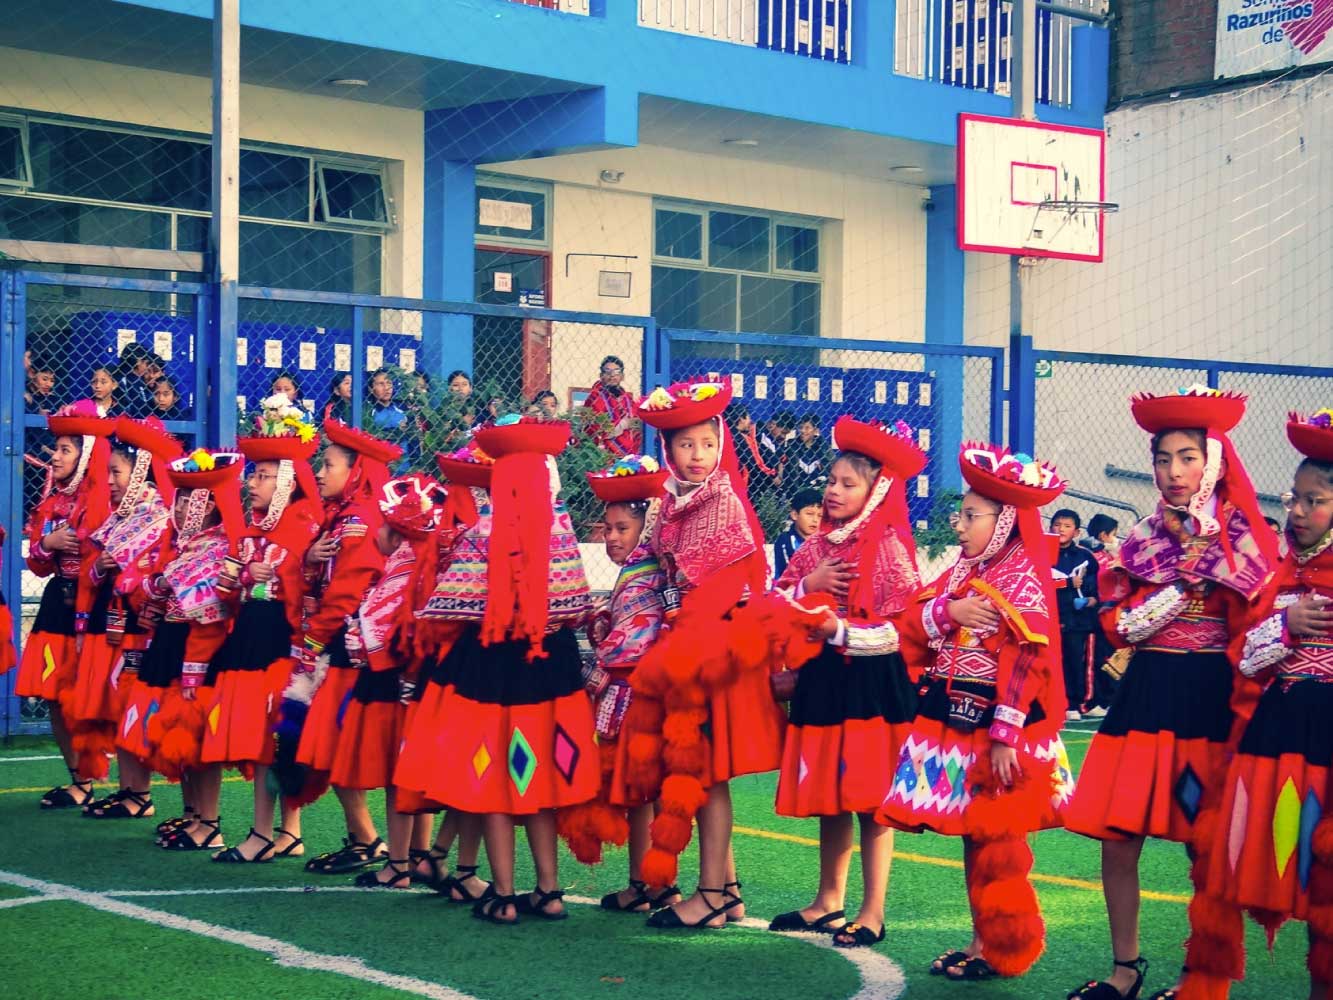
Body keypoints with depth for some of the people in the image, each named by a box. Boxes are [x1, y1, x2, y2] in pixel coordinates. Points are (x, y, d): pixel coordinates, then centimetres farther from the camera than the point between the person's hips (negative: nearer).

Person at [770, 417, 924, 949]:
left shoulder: (888, 547, -8)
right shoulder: (816, 546, 10)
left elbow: (899, 627, -13)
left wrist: (838, 629, -19)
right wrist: (809, 584, -6)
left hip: (871, 681, -6)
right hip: (822, 679, 6)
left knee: (869, 800, -2)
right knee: (827, 797, 13)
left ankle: (872, 913, 5)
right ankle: (828, 900, 24)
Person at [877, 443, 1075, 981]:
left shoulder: (1021, 580, -12)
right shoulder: (958, 576, 12)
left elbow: (1024, 663, -18)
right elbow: (910, 631, 8)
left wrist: (1006, 735, -21)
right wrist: (947, 610, -13)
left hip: (996, 724, -8)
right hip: (952, 720, 8)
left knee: (995, 841, -1)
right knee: (972, 836, 12)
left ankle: (1004, 948, 10)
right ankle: (983, 937, 21)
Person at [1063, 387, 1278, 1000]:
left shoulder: (1245, 540, 0)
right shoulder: (1144, 539, 11)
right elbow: (1117, 624, 9)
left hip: (1211, 698, -3)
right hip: (1144, 694, 3)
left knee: (1207, 848, 0)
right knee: (1117, 838, -1)